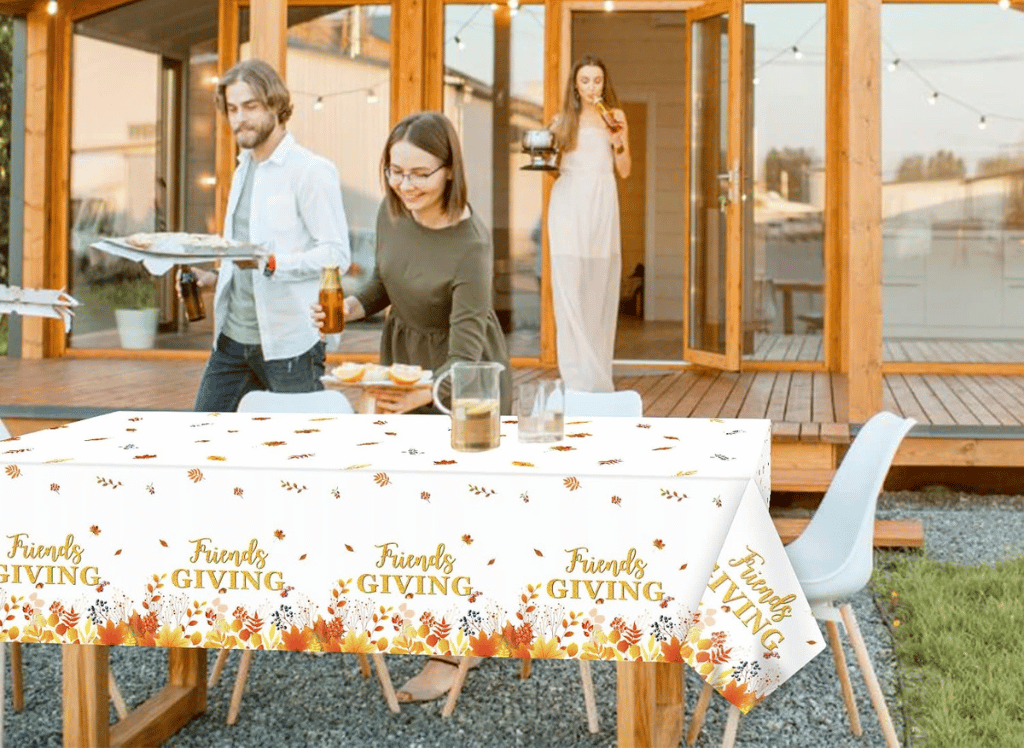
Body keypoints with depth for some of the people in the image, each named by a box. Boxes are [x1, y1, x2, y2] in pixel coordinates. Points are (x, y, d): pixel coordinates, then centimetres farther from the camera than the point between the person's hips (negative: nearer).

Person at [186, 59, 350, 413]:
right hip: (233, 337, 8)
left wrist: (269, 264, -27)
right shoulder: (243, 170, 18)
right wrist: (215, 277, 9)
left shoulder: (312, 171, -8)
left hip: (289, 343, -8)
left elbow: (336, 254, -16)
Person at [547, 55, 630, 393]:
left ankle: (598, 371, 7)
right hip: (569, 204, -1)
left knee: (601, 285, 0)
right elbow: (552, 164, 9)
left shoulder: (613, 117, 11)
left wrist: (619, 136, -6)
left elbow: (624, 170, 8)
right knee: (570, 284, -7)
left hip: (602, 206, 1)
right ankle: (579, 374, -4)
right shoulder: (563, 120, 9)